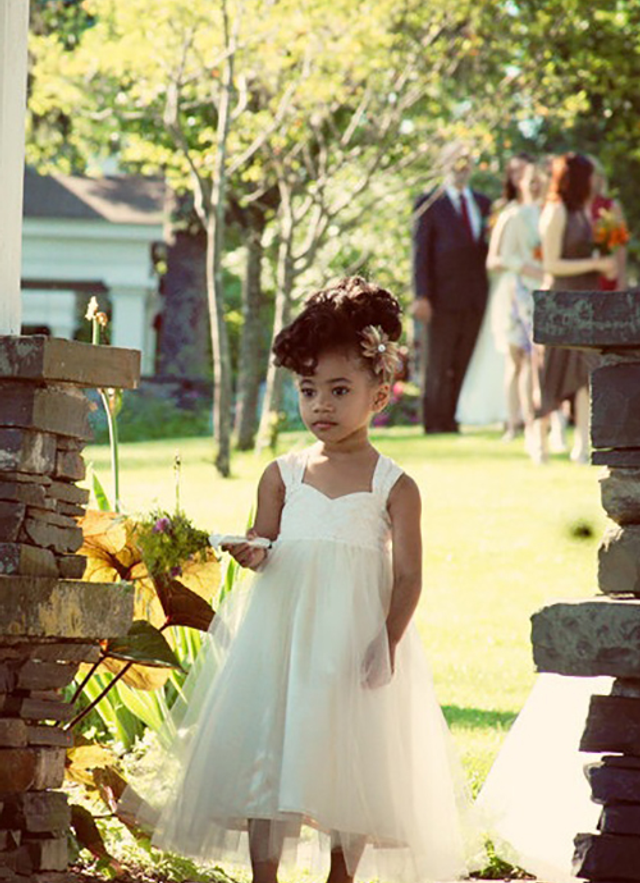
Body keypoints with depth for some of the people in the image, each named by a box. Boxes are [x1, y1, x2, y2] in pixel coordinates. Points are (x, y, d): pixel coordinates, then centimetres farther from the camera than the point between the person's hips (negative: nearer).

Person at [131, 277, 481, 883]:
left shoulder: (394, 486, 1)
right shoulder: (283, 475, 10)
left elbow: (408, 574, -2)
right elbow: (264, 546, 9)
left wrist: (387, 643, -13)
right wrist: (250, 553, -15)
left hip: (355, 643, -2)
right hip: (282, 634, 2)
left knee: (351, 760, 2)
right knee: (266, 752, -2)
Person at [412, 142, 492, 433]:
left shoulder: (483, 203, 16)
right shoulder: (429, 204, 0)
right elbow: (421, 252, -4)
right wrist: (422, 296, -13)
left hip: (475, 297, 4)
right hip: (444, 298, -4)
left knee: (463, 363, 4)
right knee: (439, 365, -2)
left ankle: (451, 420, 8)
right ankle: (435, 422, 3)